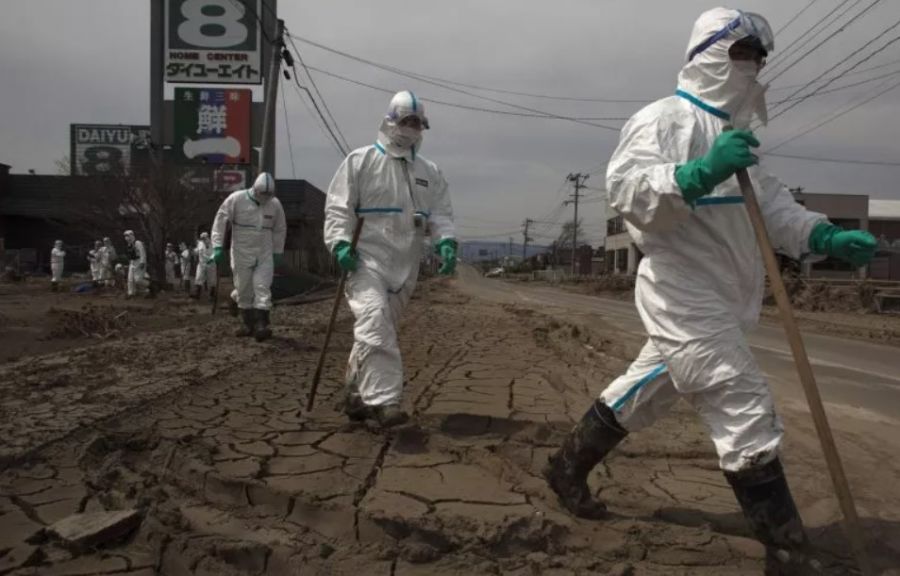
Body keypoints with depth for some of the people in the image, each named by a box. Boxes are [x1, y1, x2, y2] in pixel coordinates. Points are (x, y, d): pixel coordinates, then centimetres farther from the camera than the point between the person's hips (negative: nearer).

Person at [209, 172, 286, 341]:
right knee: (244, 290, 6)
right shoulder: (236, 199, -10)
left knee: (262, 287, -10)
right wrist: (217, 247, -9)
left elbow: (280, 229, 12)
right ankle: (247, 324, 19)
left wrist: (278, 252, 12)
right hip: (241, 253, -1)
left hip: (264, 255, 1)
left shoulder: (275, 204, -1)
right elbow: (220, 221, -6)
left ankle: (261, 325, -14)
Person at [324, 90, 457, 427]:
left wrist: (446, 241, -10)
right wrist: (341, 243, -15)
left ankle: (357, 396, 24)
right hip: (367, 259, -5)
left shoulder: (429, 172, 15)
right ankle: (384, 400, -21)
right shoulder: (361, 160, 2)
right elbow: (338, 206, -2)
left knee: (378, 329, 10)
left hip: (405, 264, 5)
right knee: (375, 324, -20)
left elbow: (441, 212, 10)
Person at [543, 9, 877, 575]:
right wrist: (700, 173, -34)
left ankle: (568, 465, 36)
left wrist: (826, 236, -1)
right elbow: (625, 188, -23)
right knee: (746, 413, -8)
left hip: (717, 297, 10)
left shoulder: (735, 132, 20)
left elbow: (772, 203, 15)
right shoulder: (662, 118, -9)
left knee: (645, 391, 19)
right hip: (683, 293, -10)